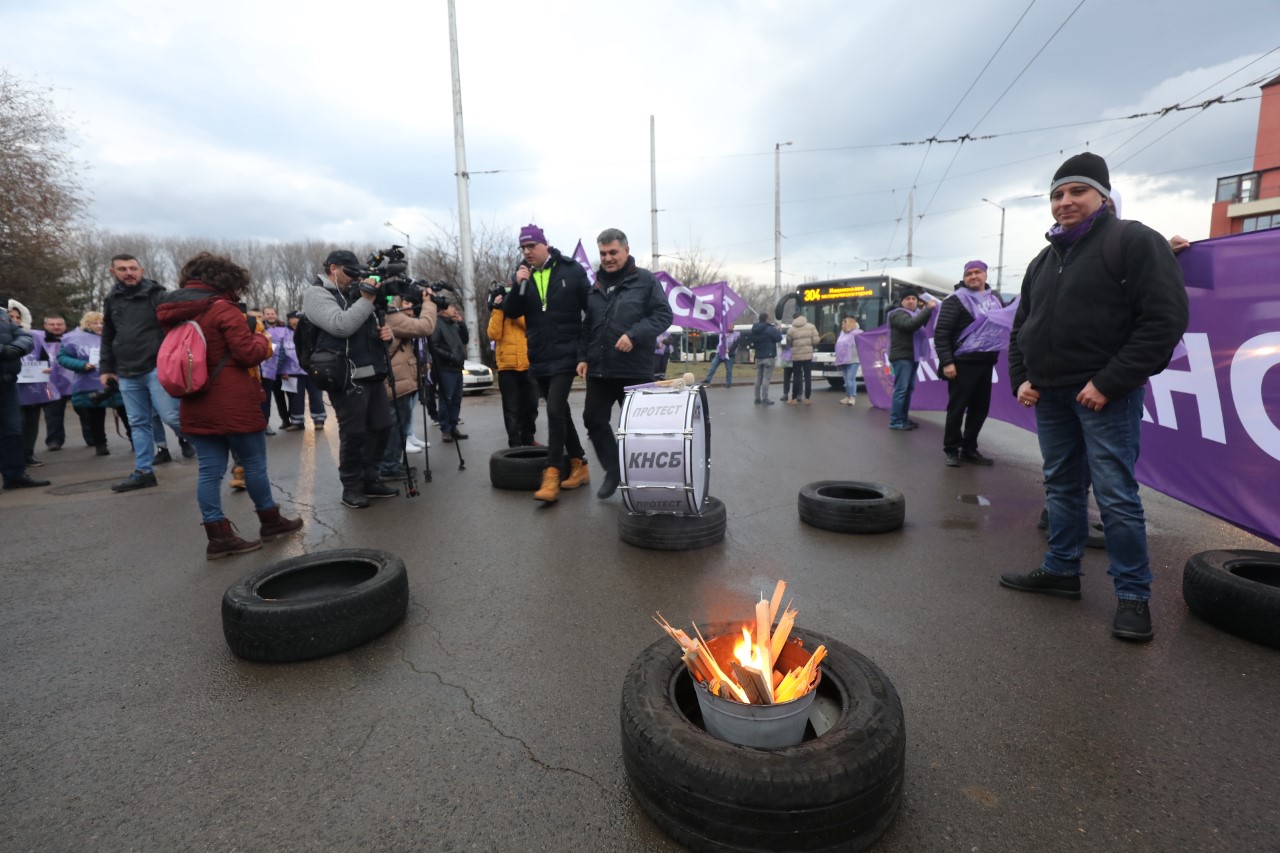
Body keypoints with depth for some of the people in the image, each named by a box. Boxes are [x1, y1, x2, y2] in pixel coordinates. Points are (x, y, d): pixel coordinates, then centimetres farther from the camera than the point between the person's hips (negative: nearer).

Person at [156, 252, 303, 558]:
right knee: (254, 464, 7)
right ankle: (271, 521, 21)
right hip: (233, 405, -7)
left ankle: (218, 536, 9)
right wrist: (261, 338, 5)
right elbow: (248, 353, -16)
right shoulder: (222, 309, -12)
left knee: (210, 470, 7)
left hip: (195, 406, 7)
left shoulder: (172, 312, 11)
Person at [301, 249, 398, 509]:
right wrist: (367, 300, -16)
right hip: (347, 378, -8)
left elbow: (367, 329, 28)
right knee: (353, 433, -2)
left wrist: (383, 332, 4)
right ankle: (351, 487, 12)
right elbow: (341, 326, -20)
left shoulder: (353, 294, 21)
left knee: (381, 426, 11)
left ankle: (369, 481, 23)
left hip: (371, 374, 8)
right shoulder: (317, 294, -3)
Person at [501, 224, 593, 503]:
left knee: (555, 410, -16)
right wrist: (518, 286, -16)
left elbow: (592, 307, 0)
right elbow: (511, 313, 0)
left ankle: (551, 475, -13)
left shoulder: (571, 270, -4)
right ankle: (579, 465, 24)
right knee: (560, 410, 12)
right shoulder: (520, 275, 7)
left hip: (565, 354, -5)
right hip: (538, 357, 5)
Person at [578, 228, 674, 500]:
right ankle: (613, 470, 22)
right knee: (594, 419, 6)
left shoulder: (645, 280, -3)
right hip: (599, 369, 6)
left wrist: (634, 335, -22)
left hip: (634, 370, -5)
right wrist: (583, 356, 10)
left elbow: (664, 315, -10)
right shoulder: (595, 285, 14)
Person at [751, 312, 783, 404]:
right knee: (766, 378, -7)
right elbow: (778, 338, -9)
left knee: (758, 378, 13)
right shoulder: (770, 329, -14)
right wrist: (778, 330, 10)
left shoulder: (754, 329, 8)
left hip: (758, 356, 7)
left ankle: (757, 398, 14)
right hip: (768, 356, -7)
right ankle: (764, 399, -9)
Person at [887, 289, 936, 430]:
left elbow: (922, 325, 11)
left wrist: (927, 310, 3)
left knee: (909, 389, 9)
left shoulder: (915, 313, 22)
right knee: (901, 389, -13)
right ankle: (895, 421, -12)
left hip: (913, 356, 9)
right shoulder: (898, 314, -7)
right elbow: (911, 324, -25)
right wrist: (928, 309, -23)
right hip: (901, 357, -9)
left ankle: (903, 418, 15)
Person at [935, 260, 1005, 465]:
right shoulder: (956, 300, -5)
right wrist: (946, 362, -18)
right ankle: (951, 450, 9)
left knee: (980, 408, 9)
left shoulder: (995, 297, 17)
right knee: (957, 407, -2)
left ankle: (969, 449, 20)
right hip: (963, 363, -7)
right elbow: (941, 333, -11)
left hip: (986, 362, 7)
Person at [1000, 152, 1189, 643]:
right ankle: (1061, 571, 23)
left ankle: (1133, 594, 9)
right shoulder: (1044, 261, 17)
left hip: (1105, 395, -6)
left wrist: (1110, 383, -18)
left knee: (1115, 495, -4)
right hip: (1050, 395, 7)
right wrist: (1021, 378, 5)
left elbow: (1165, 320, -11)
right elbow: (1022, 327, 20)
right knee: (1062, 487, 12)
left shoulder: (1135, 242, -4)